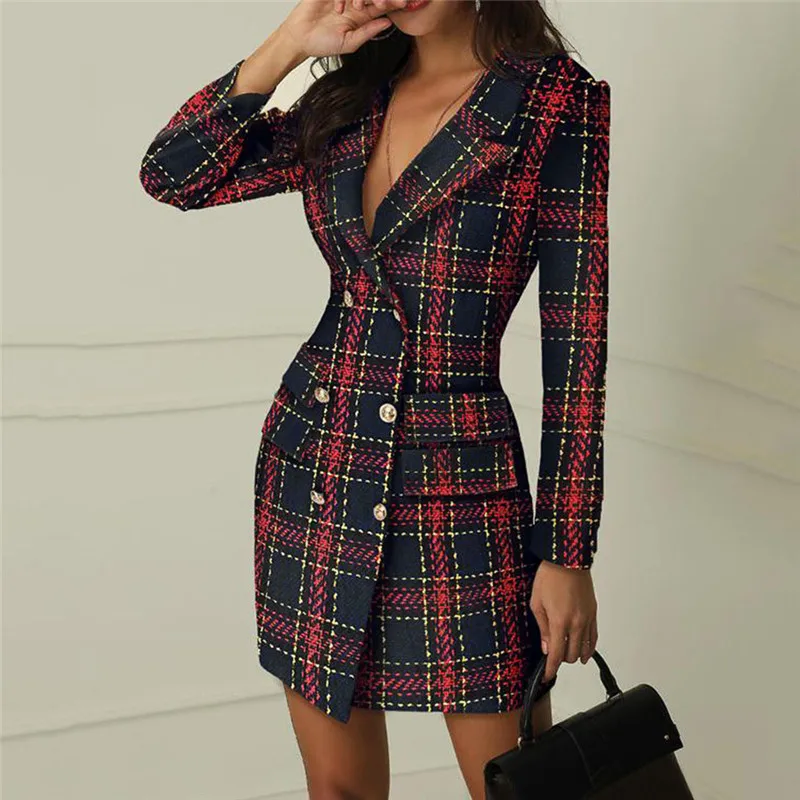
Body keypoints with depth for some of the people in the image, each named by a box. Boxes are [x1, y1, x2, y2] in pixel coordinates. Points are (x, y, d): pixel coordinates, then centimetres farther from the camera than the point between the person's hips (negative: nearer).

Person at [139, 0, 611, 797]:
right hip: (310, 472, 5)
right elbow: (172, 174, 5)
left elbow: (579, 346, -10)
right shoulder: (349, 100, 8)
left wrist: (568, 553, -11)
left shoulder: (559, 104, -8)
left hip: (456, 490, -4)